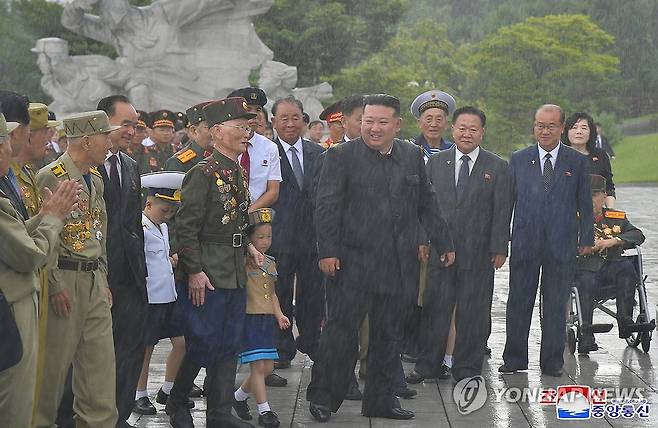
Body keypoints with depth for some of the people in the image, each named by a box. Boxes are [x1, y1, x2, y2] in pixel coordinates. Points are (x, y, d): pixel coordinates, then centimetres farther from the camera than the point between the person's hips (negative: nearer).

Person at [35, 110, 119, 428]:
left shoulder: (95, 180, 14)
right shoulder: (50, 177, -12)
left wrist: (103, 278, 17)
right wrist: (54, 288, -17)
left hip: (95, 282, 8)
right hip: (63, 283, -8)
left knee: (101, 363, 6)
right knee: (54, 364, -1)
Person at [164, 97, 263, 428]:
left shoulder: (238, 172, 12)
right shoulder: (203, 172, -14)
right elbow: (186, 226, -16)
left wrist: (248, 246, 7)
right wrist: (195, 272, -19)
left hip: (235, 274, 8)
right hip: (206, 275, -8)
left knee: (229, 346, 10)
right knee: (203, 344, -2)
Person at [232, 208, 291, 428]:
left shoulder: (271, 263, 14)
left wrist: (279, 314, 11)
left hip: (267, 320, 7)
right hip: (249, 319, -7)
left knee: (268, 368, 8)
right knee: (258, 366, -8)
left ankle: (239, 397, 28)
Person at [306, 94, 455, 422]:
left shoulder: (412, 156, 12)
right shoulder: (342, 156, -1)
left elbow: (427, 205, 18)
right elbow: (327, 206, -5)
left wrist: (443, 244, 18)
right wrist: (327, 251, -12)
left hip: (400, 267, 4)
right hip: (355, 262, -4)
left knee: (389, 334, 9)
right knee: (342, 330, -4)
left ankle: (380, 399, 18)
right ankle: (323, 397, 6)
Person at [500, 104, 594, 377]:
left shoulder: (577, 163, 4)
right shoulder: (518, 160, 6)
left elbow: (585, 204, 6)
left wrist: (587, 239, 3)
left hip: (561, 245, -1)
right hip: (524, 242, 1)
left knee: (556, 305, 6)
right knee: (518, 302, 5)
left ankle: (552, 362, 15)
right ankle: (515, 359, 15)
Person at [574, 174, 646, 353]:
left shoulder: (617, 218, 23)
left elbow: (638, 235, 7)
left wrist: (613, 241, -10)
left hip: (612, 265, 2)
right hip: (585, 268, -2)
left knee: (627, 267, -32)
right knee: (586, 284, -35)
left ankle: (625, 320, -33)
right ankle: (585, 335, -34)